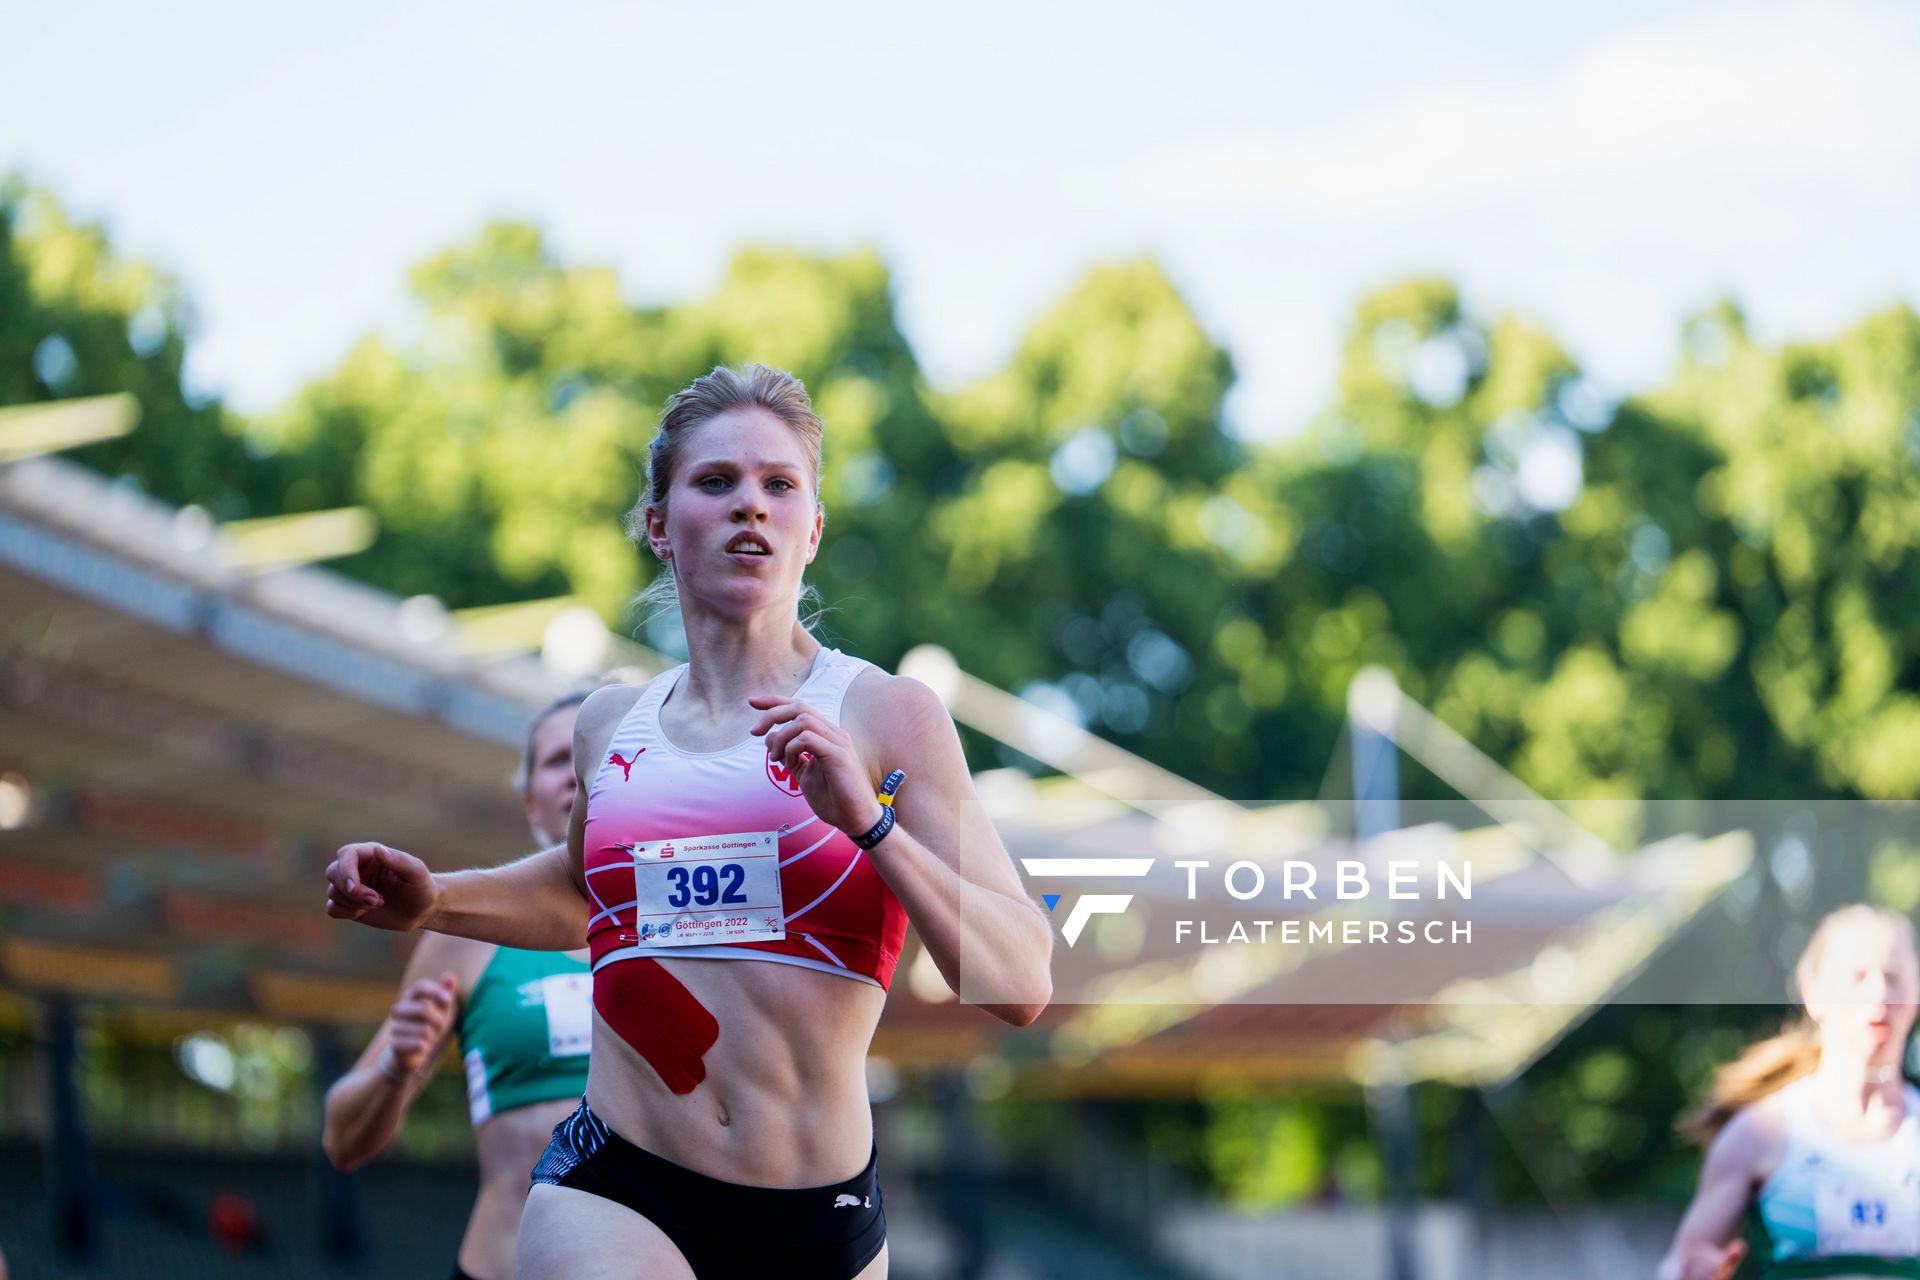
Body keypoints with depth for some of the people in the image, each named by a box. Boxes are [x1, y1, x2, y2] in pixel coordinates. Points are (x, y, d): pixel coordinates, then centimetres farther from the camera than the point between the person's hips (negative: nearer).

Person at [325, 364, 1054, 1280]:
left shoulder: (884, 715, -2)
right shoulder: (610, 725, 9)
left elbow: (1021, 988, -9)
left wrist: (871, 822, -19)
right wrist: (433, 900, 15)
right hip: (611, 1198, 1)